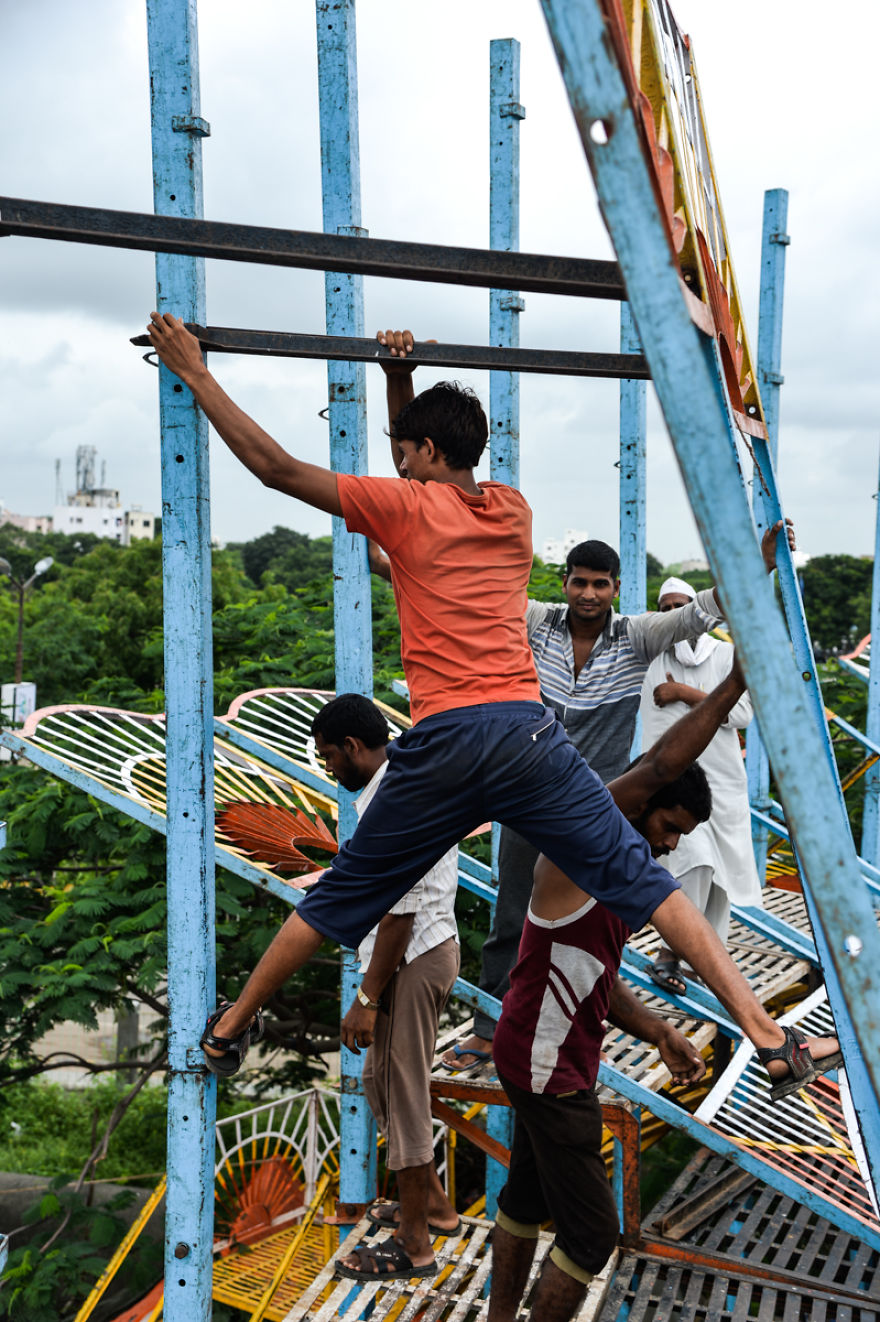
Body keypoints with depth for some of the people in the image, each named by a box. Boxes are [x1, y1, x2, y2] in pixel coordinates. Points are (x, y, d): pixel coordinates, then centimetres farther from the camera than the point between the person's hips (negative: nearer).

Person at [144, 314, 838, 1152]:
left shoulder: (407, 508, 4)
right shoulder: (514, 511, 17)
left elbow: (275, 466, 6)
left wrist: (196, 374, 14)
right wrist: (402, 381, 32)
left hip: (441, 744, -2)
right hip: (528, 732, 2)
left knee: (338, 899, 14)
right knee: (642, 883, 3)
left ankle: (229, 1029, 31)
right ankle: (770, 1036, -3)